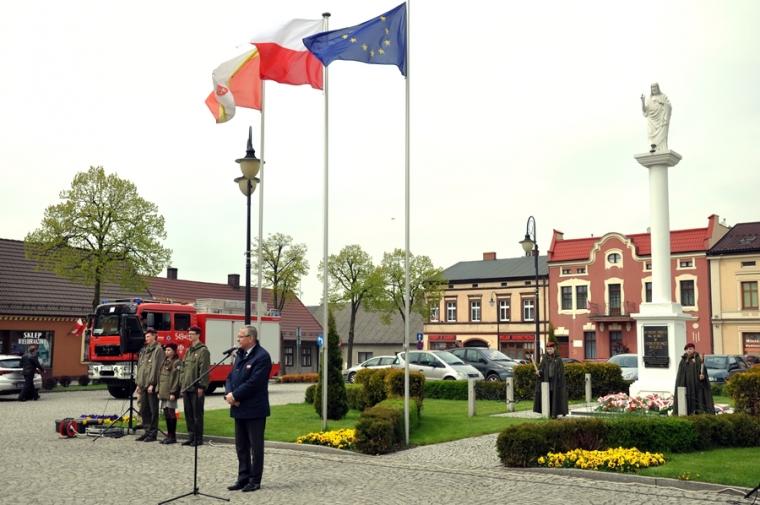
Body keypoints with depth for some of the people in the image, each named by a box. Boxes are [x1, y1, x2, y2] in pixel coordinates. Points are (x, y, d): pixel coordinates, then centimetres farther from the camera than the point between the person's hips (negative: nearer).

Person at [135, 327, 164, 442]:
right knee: (144, 410, 10)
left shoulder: (158, 349, -6)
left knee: (153, 410, -2)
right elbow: (139, 367, 20)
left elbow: (156, 367, -13)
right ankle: (147, 431, 18)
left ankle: (153, 434, 2)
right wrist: (138, 384, 15)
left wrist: (152, 384, -17)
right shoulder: (144, 350, 18)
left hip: (152, 386, -8)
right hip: (143, 385, 8)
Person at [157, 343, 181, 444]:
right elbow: (160, 377, 20)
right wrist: (159, 391, 14)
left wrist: (173, 393, -18)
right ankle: (169, 435, 16)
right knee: (166, 414, 10)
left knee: (171, 413, -5)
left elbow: (176, 379, -14)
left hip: (170, 393, -8)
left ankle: (173, 436, 0)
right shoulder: (164, 362, 17)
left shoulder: (176, 363, -8)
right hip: (163, 393, 8)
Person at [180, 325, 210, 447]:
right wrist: (182, 384, 14)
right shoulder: (188, 351, 17)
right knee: (188, 414, 10)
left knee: (197, 414, -2)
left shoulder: (203, 351, -7)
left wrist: (201, 386, -17)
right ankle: (191, 436, 18)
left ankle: (198, 439, 3)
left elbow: (204, 370, -13)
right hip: (186, 388, 8)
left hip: (196, 388, -8)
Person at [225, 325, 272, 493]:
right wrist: (229, 393, -6)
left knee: (255, 446, 3)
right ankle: (243, 478, 22)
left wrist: (235, 395, -16)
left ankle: (255, 480, 11)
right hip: (239, 409, 8)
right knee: (241, 446, 13)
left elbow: (254, 382, -21)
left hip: (254, 410, -8)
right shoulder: (240, 355, 13)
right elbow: (231, 377, 12)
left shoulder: (262, 356, -14)